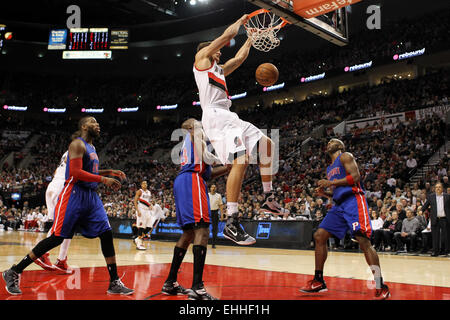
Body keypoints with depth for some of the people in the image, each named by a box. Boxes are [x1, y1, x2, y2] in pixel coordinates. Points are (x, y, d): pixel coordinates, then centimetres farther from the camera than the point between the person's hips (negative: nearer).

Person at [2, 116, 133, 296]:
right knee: (56, 238, -7)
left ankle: (114, 283, 3)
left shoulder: (91, 146, 20)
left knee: (106, 235, -1)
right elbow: (75, 172, -20)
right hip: (73, 195, -8)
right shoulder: (77, 144, -8)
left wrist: (109, 172, 19)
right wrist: (104, 180, -20)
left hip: (91, 197, 9)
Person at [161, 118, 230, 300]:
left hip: (181, 183, 10)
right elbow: (206, 157, -8)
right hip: (192, 181, -10)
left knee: (189, 232, 14)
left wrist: (227, 168, 21)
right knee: (202, 230, -17)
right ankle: (197, 288, -27)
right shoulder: (195, 132, 9)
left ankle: (170, 283, 16)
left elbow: (206, 173, 28)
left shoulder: (188, 143, 33)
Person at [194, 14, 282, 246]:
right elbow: (227, 36, 4)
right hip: (215, 115, -10)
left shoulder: (218, 69, 32)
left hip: (228, 117, 10)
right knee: (241, 159, -25)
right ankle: (231, 224, -28)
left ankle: (268, 197, 16)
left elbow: (240, 57, 41)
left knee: (267, 144, 11)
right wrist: (240, 21, 20)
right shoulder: (202, 56, 9)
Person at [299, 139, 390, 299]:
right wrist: (325, 193, 10)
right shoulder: (330, 168, 26)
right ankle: (318, 281, 11)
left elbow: (355, 177, -13)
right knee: (319, 236, 3)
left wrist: (331, 183, -15)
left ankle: (381, 288, -15)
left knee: (363, 240, -18)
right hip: (339, 205, 9)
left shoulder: (345, 156, 1)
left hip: (353, 201, -9)